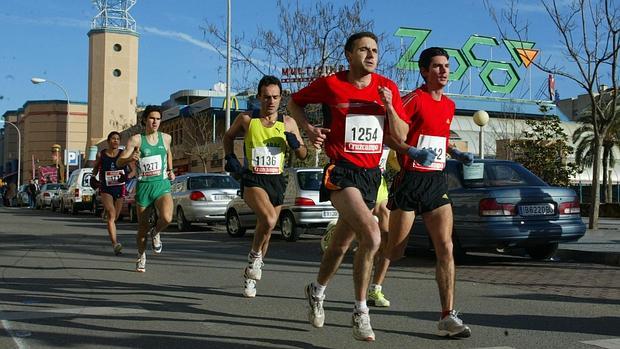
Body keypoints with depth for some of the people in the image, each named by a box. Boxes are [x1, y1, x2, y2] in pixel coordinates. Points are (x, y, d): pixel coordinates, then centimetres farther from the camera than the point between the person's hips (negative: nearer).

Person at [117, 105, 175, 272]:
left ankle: (155, 233, 9)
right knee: (142, 227, 7)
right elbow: (119, 163, -9)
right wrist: (130, 158, -29)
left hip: (162, 185, 1)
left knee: (166, 218, -26)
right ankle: (141, 257, 32)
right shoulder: (136, 139, -4)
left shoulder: (166, 138, 5)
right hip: (144, 186, -1)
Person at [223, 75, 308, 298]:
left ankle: (250, 276, 32)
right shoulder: (246, 120, -1)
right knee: (269, 220, -30)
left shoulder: (287, 123, 3)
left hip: (276, 181, 3)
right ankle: (255, 255, -2)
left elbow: (303, 155, 9)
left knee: (265, 230, 11)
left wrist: (295, 144, -11)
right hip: (253, 180, -3)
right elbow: (228, 137, 19)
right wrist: (230, 158, 3)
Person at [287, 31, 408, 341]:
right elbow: (294, 102, 12)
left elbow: (401, 136, 5)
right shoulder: (330, 84, -4)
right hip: (341, 172, -5)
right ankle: (360, 312, -11)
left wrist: (389, 107, -11)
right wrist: (308, 128, -5)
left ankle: (316, 291, 44)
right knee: (372, 236, -24)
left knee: (341, 244, 17)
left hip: (371, 174, 5)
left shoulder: (387, 87, 5)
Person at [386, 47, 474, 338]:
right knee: (394, 251, 4)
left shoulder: (449, 105, 14)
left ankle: (447, 317, -3)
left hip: (437, 182, 6)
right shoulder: (414, 100, -9)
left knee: (446, 248, -5)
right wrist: (413, 153, -28)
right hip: (411, 180, -6)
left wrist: (457, 154, 13)